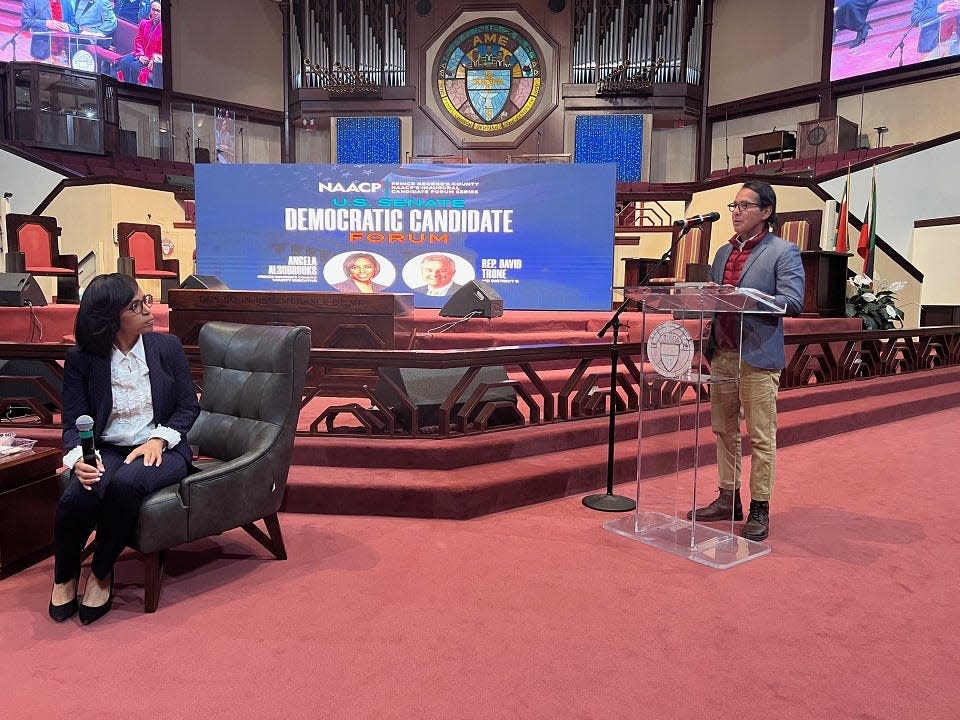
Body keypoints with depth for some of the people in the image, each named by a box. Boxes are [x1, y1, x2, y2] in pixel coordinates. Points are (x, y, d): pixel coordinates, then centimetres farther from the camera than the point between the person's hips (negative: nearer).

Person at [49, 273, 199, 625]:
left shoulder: (168, 346, 2)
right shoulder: (80, 358, 0)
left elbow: (189, 407, 4)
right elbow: (74, 422, -1)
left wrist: (159, 439, -13)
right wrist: (79, 457, -22)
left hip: (162, 448, 0)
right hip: (107, 450, 1)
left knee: (125, 485, -35)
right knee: (77, 498, -31)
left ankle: (101, 573, -8)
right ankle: (65, 576, 3)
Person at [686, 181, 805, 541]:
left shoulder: (783, 252, -3)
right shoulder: (724, 252, 17)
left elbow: (793, 302, -14)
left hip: (757, 356, -7)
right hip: (721, 352, 7)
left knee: (760, 437, 0)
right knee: (724, 430, 13)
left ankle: (759, 509, 10)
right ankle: (728, 499, 25)